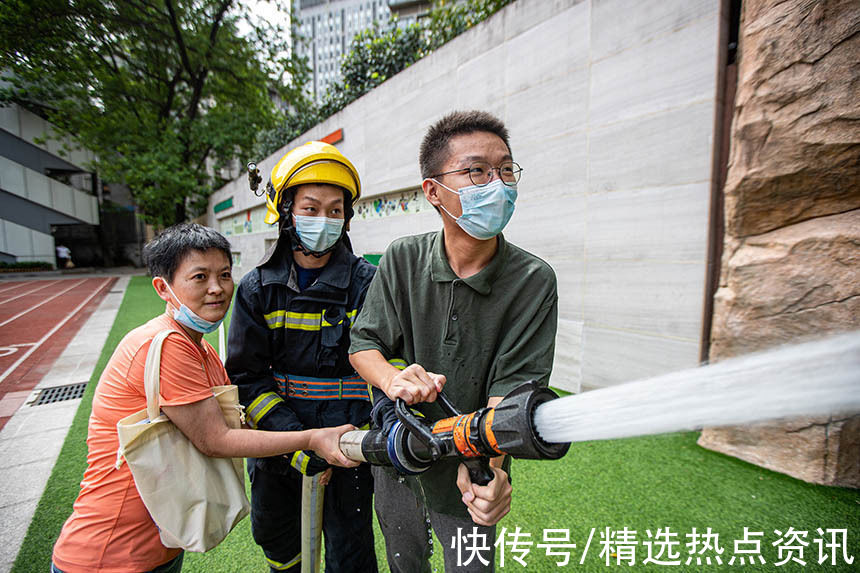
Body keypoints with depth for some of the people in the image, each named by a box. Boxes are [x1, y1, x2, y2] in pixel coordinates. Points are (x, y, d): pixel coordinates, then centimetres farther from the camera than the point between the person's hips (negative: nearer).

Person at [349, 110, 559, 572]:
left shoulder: (533, 280, -19)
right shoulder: (402, 260, -12)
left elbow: (514, 386, -21)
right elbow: (363, 342, -8)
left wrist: (485, 463, -37)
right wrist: (392, 377, -29)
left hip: (468, 481, -2)